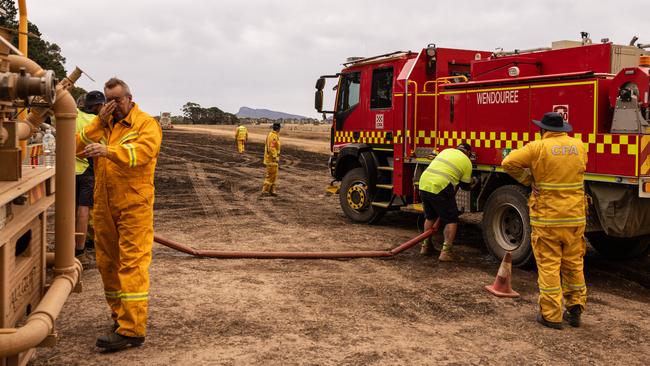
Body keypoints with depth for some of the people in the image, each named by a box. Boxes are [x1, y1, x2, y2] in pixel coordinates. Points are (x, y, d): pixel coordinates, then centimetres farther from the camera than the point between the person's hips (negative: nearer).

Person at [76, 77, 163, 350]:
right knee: (107, 263, 13)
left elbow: (141, 152, -22)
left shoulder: (146, 124, -2)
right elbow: (79, 147, 4)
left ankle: (131, 330, -9)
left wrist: (108, 150, -36)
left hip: (134, 205, -7)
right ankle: (120, 315, 28)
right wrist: (100, 122, -5)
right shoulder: (103, 124, 17)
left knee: (132, 264, -9)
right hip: (103, 205, 7)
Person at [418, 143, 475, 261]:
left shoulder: (446, 150, 21)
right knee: (451, 221, 6)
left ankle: (426, 246, 33)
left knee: (430, 217, 24)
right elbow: (465, 186, 11)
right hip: (440, 189, -6)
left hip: (424, 185, 6)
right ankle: (446, 252, -1)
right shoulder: (467, 162, 7)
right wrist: (472, 182, 35)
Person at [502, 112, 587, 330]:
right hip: (575, 218, 4)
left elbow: (509, 163, -13)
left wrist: (528, 179, 1)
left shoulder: (539, 147, -9)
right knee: (574, 264, 15)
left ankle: (551, 315, 5)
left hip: (547, 218, -4)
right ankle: (575, 310, 22)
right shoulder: (579, 146, 5)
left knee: (548, 266, 2)